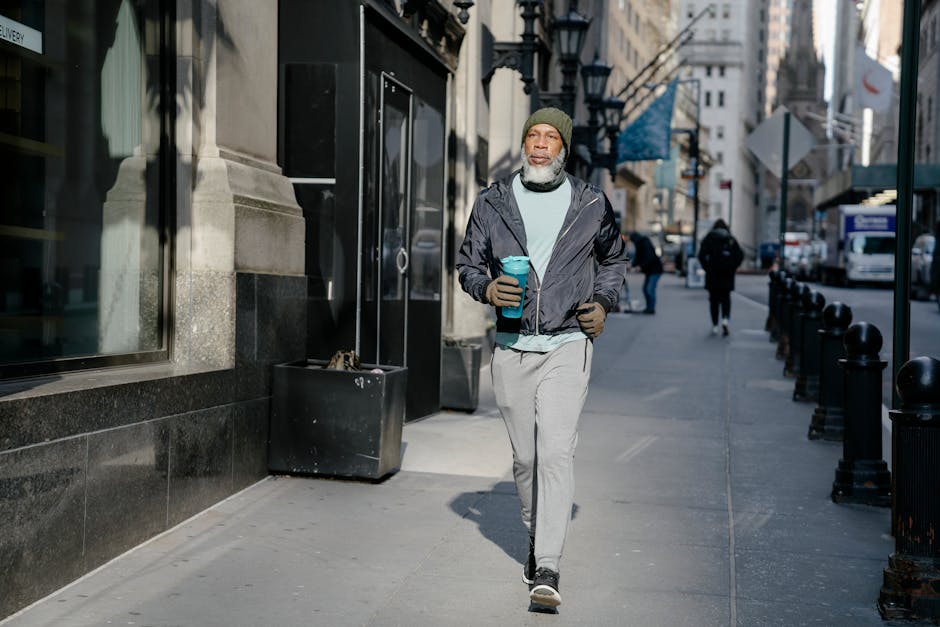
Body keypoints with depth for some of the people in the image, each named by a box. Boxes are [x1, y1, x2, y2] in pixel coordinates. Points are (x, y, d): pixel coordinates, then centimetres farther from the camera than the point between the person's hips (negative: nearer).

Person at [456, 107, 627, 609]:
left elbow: (614, 257, 21)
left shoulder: (591, 204, 4)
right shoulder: (493, 202, 5)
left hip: (567, 346, -2)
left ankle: (547, 568, -13)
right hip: (511, 348, 2)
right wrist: (487, 288, -8)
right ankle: (536, 541, 33)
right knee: (525, 457, 10)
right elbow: (468, 262, 13)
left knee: (556, 453, -14)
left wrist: (603, 302, 5)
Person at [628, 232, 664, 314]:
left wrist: (641, 266, -30)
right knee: (645, 288, 8)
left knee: (650, 289, -14)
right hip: (649, 270, 10)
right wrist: (633, 266, -6)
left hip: (655, 269, -10)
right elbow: (637, 257, 9)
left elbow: (649, 258, -28)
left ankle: (652, 308, -11)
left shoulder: (646, 244, -19)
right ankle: (649, 307, 13)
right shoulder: (639, 245, 10)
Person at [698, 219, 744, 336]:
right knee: (726, 298, 8)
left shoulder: (709, 238, 1)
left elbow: (702, 255, -10)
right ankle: (725, 319, -16)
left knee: (714, 299, 7)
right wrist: (732, 268, 4)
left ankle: (715, 325, 9)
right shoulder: (731, 239, 6)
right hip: (727, 275, 1)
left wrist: (706, 268, -3)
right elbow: (740, 255, -3)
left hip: (713, 274, -1)